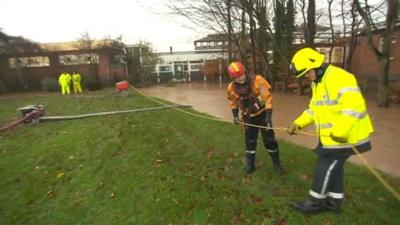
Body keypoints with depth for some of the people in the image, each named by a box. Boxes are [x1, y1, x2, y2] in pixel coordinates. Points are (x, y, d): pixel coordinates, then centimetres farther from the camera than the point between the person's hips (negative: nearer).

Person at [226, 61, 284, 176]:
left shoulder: (257, 80, -23)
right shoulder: (231, 88, -13)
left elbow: (267, 97, -20)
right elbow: (233, 102, 8)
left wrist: (268, 116, -24)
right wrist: (235, 115, 4)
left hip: (262, 114, -2)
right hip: (248, 117, 3)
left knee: (269, 140, 2)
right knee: (250, 141, 10)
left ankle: (276, 163, 21)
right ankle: (250, 164, 27)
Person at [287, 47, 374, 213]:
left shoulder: (339, 77, -22)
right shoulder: (317, 83, 11)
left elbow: (354, 106, -31)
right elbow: (314, 109, 15)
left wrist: (340, 132, -33)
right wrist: (298, 123, 3)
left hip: (345, 136, -10)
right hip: (330, 136, 10)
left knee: (324, 168, 1)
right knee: (334, 167, 18)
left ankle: (316, 202, 20)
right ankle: (333, 202, 35)